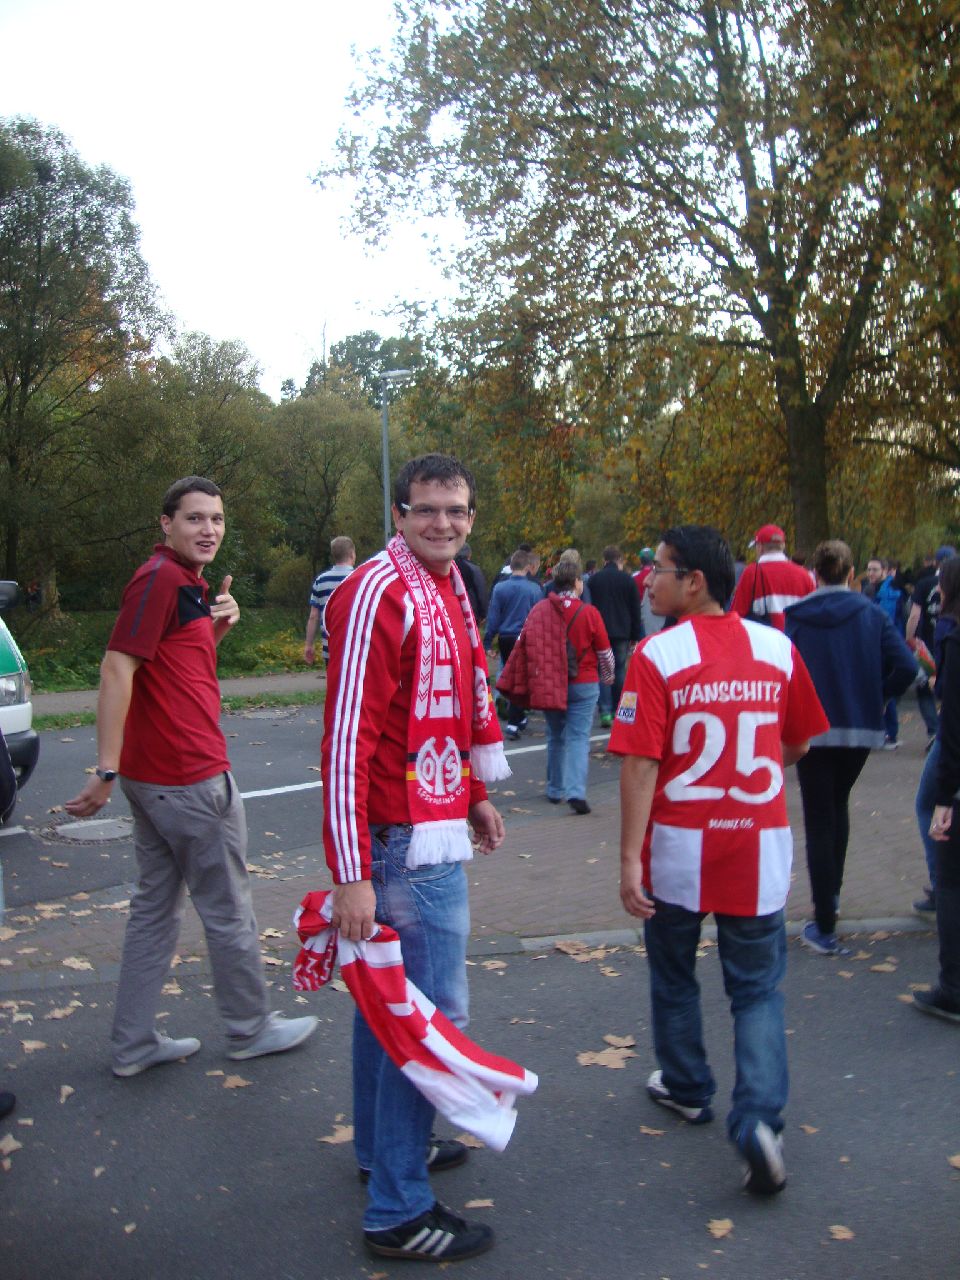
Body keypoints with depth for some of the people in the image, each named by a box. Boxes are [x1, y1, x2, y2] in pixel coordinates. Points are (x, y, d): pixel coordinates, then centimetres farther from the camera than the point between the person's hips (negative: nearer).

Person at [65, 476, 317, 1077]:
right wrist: (108, 771, -27)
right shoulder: (160, 578, -15)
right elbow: (117, 669, -22)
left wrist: (217, 627, 4)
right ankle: (251, 1028, 22)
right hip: (193, 777, -10)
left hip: (157, 777, 10)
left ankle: (135, 1043, 23)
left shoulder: (187, 583, 15)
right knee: (228, 908, 6)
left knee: (156, 907, 14)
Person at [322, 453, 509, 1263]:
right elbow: (347, 734, -24)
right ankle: (399, 1211, 12)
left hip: (432, 826, 10)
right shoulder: (380, 591, -19)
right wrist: (352, 872, -25)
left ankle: (384, 1144, 40)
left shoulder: (445, 590, 12)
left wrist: (474, 797, 21)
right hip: (410, 843, -10)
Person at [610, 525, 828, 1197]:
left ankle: (686, 1087, 38)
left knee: (674, 976, 20)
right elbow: (799, 744, 9)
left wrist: (630, 857, -13)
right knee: (758, 989, 12)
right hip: (760, 846, 2)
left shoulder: (657, 655, -14)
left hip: (678, 846, -2)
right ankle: (760, 1116, -3)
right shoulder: (778, 648, -2)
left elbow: (640, 763, -17)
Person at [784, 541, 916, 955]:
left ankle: (824, 927, 3)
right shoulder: (871, 614, -2)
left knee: (819, 821, 2)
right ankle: (832, 893, 36)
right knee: (838, 804, 26)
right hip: (860, 728, 2)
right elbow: (906, 667, -11)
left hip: (811, 730, -2)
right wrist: (878, 697, 5)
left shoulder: (795, 617, -6)